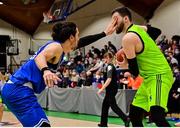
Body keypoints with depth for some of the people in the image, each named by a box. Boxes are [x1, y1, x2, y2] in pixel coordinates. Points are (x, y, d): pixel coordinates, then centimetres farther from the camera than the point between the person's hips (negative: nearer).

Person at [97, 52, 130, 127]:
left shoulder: (110, 66, -14)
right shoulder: (111, 66, 15)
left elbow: (109, 79, -25)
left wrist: (102, 89, -26)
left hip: (111, 89, -10)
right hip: (111, 89, 10)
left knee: (113, 105, -9)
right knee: (105, 104, 13)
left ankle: (126, 119, -13)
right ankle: (103, 123, 17)